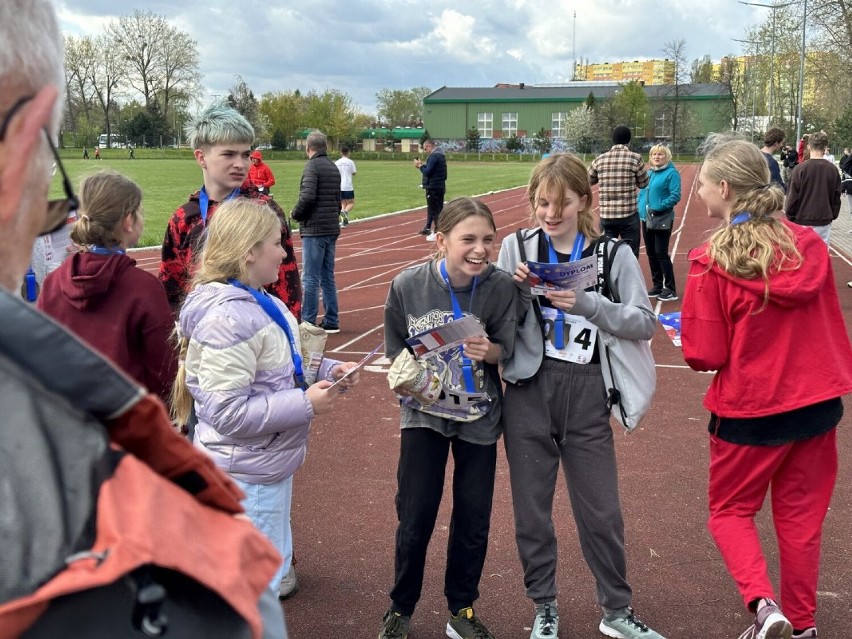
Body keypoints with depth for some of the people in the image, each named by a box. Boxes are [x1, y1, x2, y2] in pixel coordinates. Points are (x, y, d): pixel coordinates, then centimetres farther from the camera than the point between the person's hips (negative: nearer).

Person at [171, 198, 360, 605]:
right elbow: (228, 412, -28)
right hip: (247, 474, -10)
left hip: (267, 464, 10)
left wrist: (325, 370, -1)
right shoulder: (229, 319, -26)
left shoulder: (255, 301, 5)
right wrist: (305, 404, -24)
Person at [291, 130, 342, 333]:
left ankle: (308, 322, -2)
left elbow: (307, 197, -21)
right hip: (332, 229, 8)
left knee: (310, 278, -4)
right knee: (327, 277, 13)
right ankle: (331, 322, 16)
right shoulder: (334, 168, 14)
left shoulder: (312, 166, -10)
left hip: (314, 230, -8)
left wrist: (296, 214, -5)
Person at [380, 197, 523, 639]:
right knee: (415, 517, 3)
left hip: (479, 415, 1)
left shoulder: (501, 287, -15)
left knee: (474, 519, 10)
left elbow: (505, 349, -6)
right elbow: (396, 350, -1)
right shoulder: (407, 285, -15)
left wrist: (487, 350, -27)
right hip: (424, 412, -1)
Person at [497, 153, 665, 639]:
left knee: (602, 512, 9)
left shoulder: (613, 254, -2)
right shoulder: (517, 247, 0)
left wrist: (587, 303, -23)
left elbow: (645, 323, -9)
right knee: (532, 510, 11)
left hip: (586, 396, -1)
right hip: (528, 393, 1)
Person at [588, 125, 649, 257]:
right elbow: (643, 183, 5)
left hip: (605, 216, 3)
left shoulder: (599, 159, 3)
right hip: (629, 216, -3)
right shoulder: (635, 158, -6)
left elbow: (587, 181, 17)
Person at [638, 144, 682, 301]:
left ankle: (671, 290, -2)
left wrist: (658, 208, -22)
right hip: (646, 219, 8)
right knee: (651, 253, 12)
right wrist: (640, 206, 3)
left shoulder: (671, 173, -10)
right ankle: (657, 286, 23)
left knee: (661, 253, -8)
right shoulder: (649, 173, 12)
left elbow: (675, 196, -17)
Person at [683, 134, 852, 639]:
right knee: (802, 516, 19)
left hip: (750, 410, -4)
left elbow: (705, 356, -13)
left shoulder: (713, 262, -18)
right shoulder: (810, 245, -3)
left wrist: (686, 331, 5)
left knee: (730, 510, 18)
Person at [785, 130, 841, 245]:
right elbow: (836, 198, 8)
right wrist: (833, 216, 20)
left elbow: (792, 197, -7)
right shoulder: (833, 170, 0)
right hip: (824, 222, 3)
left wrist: (789, 217, 6)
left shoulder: (800, 169, -10)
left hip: (803, 222, -3)